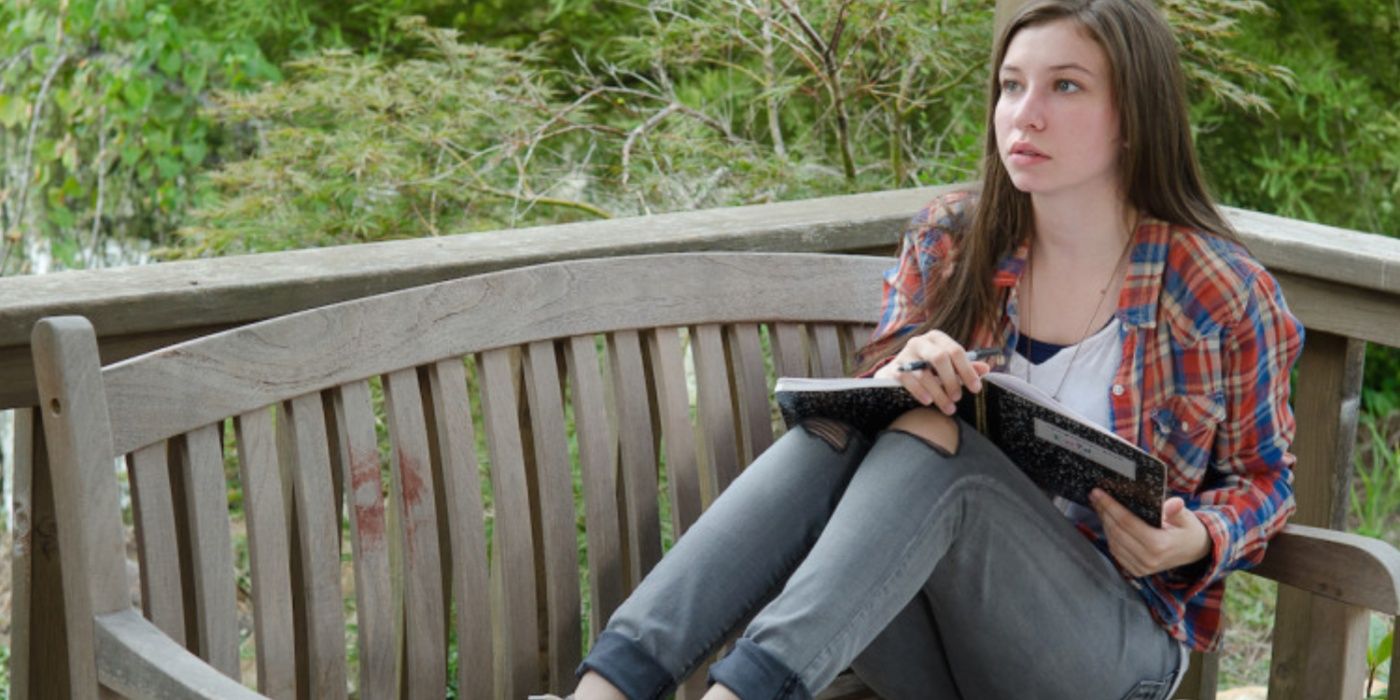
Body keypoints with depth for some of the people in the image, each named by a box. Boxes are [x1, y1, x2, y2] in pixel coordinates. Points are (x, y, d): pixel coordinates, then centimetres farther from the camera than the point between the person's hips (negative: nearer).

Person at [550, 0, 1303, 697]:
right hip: (933, 635, 3)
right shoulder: (949, 241, 2)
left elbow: (1262, 477, 8)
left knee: (931, 441, -30)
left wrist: (1198, 540, -16)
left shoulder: (1221, 294, -5)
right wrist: (900, 375, -18)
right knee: (835, 433, -27)